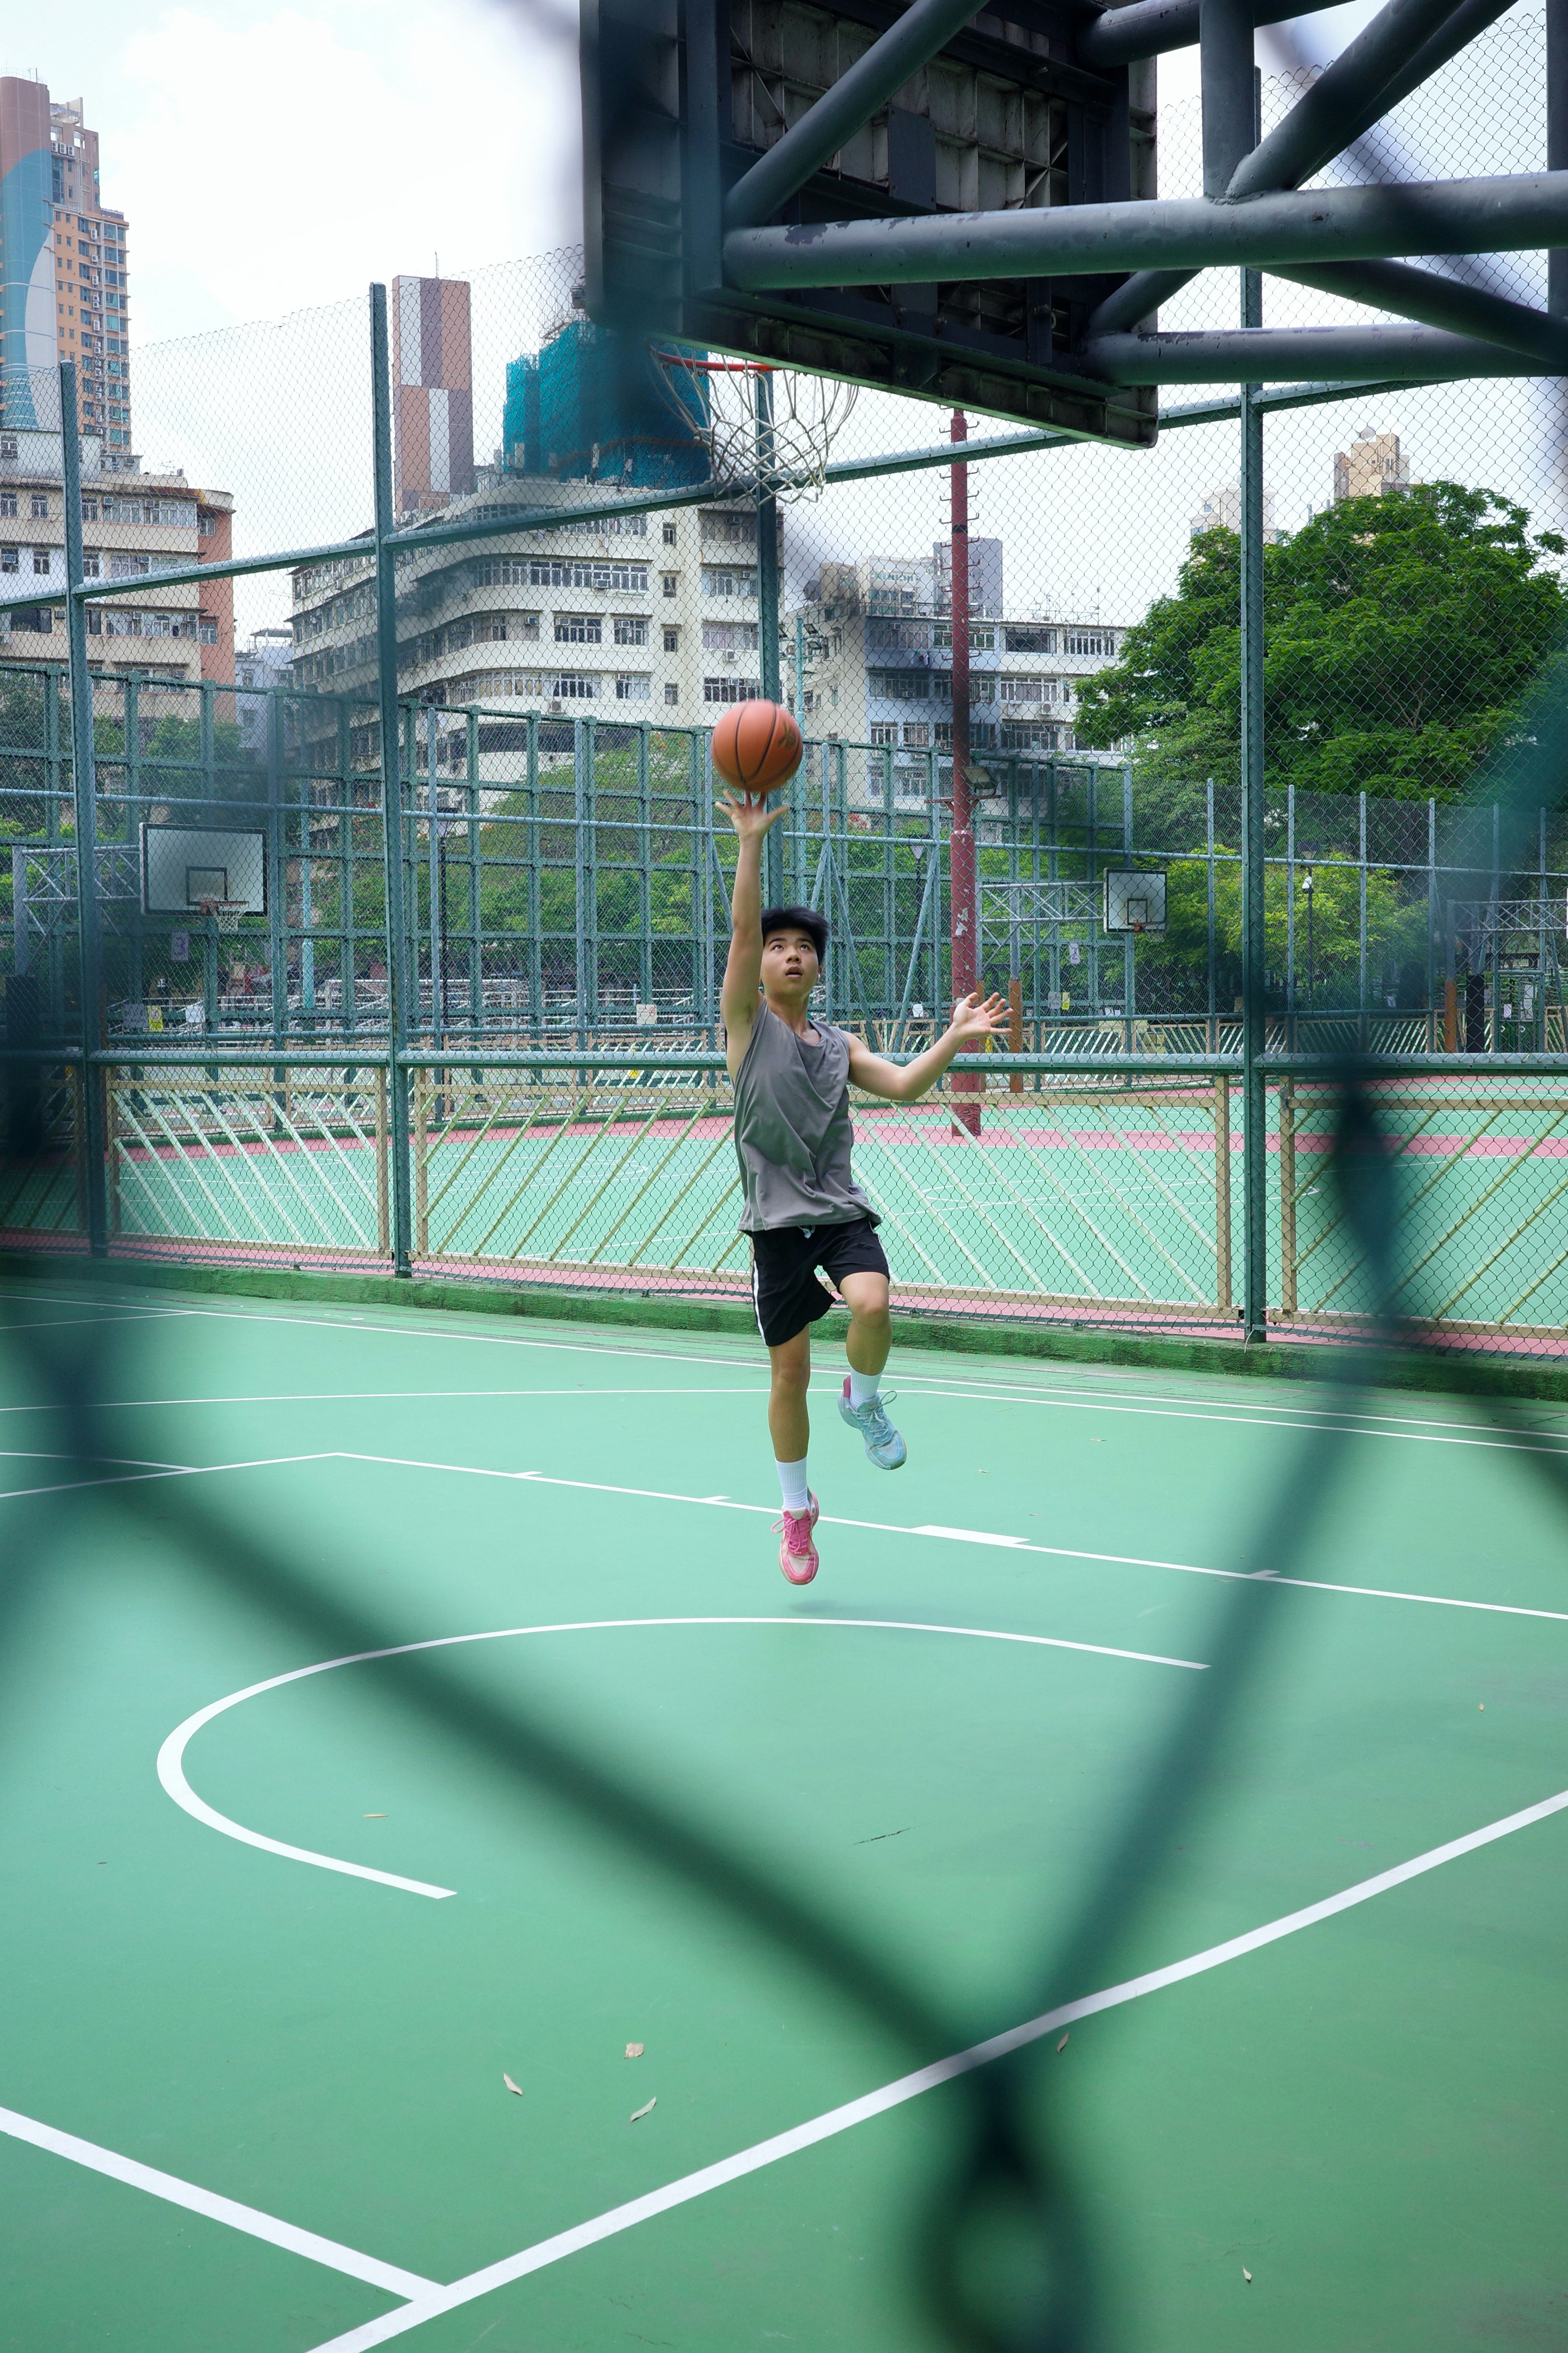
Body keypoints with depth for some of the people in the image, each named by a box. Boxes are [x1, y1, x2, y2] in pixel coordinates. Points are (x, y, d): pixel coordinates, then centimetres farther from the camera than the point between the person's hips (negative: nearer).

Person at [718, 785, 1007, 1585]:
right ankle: (797, 1509, 22)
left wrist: (954, 1038, -9)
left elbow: (903, 1085, 4)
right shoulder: (747, 1023, 2)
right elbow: (743, 929, -10)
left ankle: (864, 1401, 6)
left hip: (842, 1210, 2)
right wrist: (752, 844, -19)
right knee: (790, 1370, 2)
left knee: (871, 1306, -28)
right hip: (776, 1218, -2)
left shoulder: (839, 1045, 14)